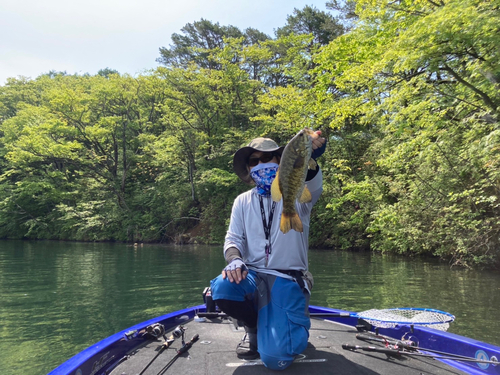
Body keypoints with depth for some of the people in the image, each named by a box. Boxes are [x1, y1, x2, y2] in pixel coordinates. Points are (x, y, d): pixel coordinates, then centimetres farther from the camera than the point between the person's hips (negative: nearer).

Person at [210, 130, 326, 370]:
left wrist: (310, 158, -46)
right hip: (253, 276, 3)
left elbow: (313, 186, -22)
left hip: (288, 280, -3)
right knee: (221, 288, -32)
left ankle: (284, 326, 17)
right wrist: (235, 259, -19)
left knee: (275, 357, -22)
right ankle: (255, 328, 2)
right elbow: (233, 238, 7)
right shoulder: (243, 201, 12)